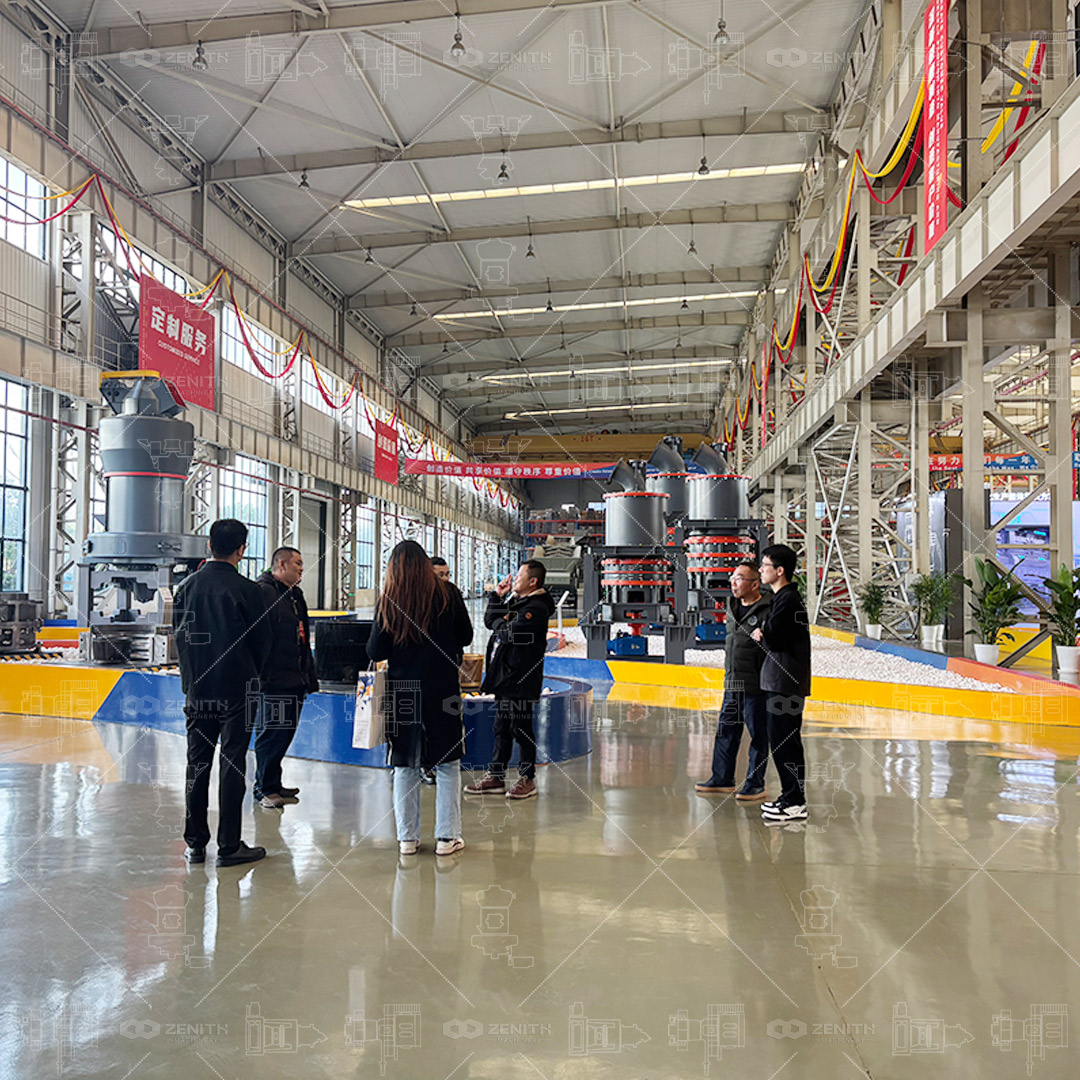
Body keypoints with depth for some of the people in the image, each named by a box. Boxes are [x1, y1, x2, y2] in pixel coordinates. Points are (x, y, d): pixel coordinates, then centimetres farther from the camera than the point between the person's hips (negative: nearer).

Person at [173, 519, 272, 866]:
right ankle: (229, 846, 5)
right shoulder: (247, 590, -13)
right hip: (237, 689, -4)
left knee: (197, 763, 12)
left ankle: (195, 843, 18)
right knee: (232, 764, 1)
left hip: (197, 688, 5)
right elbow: (262, 641, -6)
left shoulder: (186, 586, 1)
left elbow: (178, 635, 9)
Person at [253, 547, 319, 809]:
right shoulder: (263, 591, -10)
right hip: (273, 680, -9)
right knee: (270, 733, -2)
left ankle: (273, 784, 24)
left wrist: (309, 676, 22)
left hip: (294, 679, 9)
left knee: (285, 733, 13)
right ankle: (264, 789, 9)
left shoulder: (295, 595, 20)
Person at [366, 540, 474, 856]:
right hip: (443, 689, -1)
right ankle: (447, 837, 10)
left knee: (405, 767, 10)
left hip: (402, 689, 1)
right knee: (447, 765, 7)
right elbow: (465, 637, 5)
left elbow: (375, 652, -4)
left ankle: (407, 838, 15)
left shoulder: (387, 601, -4)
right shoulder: (448, 594, -5)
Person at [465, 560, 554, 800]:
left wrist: (500, 623, -2)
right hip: (504, 675, 9)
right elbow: (490, 621, 16)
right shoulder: (514, 600, 15)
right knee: (501, 727, 14)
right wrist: (497, 596, 7)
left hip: (521, 678, -9)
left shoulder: (536, 607, -15)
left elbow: (511, 632, -22)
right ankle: (496, 776, 22)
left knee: (521, 728, 0)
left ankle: (527, 779, 12)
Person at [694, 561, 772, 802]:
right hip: (732, 684, 8)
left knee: (758, 735, 4)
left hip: (755, 685, -8)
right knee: (725, 732, 13)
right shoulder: (732, 606, 12)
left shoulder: (768, 610, -13)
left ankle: (755, 785, 14)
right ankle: (722, 780, 24)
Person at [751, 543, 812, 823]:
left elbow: (773, 640, -20)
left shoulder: (788, 601, -15)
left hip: (785, 684, -10)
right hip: (782, 682, 10)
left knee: (784, 742, -6)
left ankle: (795, 803, 0)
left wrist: (760, 635, 0)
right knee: (783, 742, 15)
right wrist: (764, 635, -3)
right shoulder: (787, 598, 17)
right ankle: (791, 796, 22)